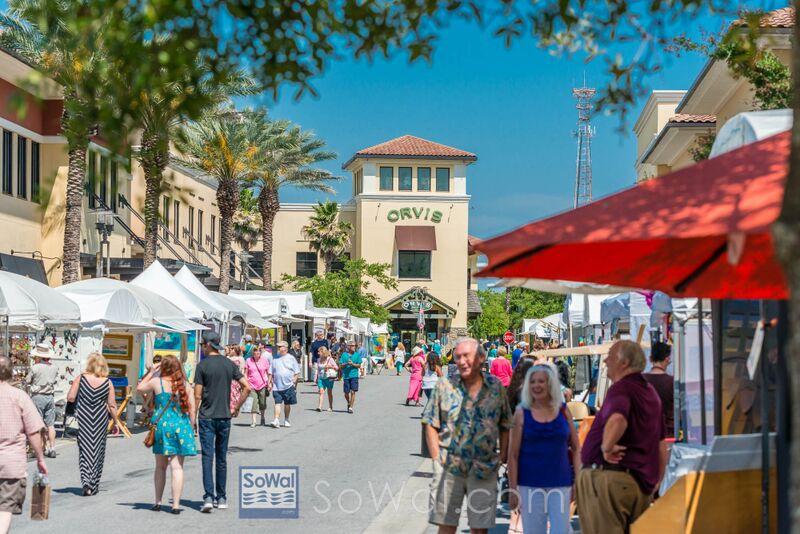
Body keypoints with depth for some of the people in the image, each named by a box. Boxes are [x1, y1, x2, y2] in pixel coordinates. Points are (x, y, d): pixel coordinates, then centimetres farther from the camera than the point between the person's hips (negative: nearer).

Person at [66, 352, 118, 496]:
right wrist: (116, 421, 9)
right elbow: (112, 405, -2)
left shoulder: (81, 378, -6)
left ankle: (86, 481, -13)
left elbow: (70, 398, -7)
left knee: (84, 448, 5)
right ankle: (93, 486, 16)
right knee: (98, 450, 11)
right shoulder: (108, 382, -3)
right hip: (101, 418, 1)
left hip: (83, 417, -1)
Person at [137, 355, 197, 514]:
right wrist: (190, 428, 10)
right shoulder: (185, 384, 2)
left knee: (160, 466, 14)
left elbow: (140, 388, 17)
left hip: (162, 425, 0)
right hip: (181, 426, 0)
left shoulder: (156, 382, -2)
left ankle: (158, 502, 20)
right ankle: (176, 505, -4)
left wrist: (151, 372, 19)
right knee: (177, 467, -1)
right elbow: (192, 409, 1)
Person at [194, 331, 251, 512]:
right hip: (224, 416, 4)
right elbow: (247, 387, 0)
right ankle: (221, 498, 17)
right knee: (222, 458, 12)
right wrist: (236, 408, 9)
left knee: (208, 458, -6)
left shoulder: (202, 365, -8)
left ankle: (209, 497, -16)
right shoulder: (229, 364, 5)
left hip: (207, 417, -4)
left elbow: (197, 396, -9)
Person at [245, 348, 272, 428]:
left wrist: (269, 383, 2)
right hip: (252, 385, 0)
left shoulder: (265, 360, 2)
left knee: (262, 403, 8)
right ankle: (253, 421, -6)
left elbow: (269, 372, 8)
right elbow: (245, 373, 7)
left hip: (262, 385, 1)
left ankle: (263, 419, 29)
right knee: (253, 404, -8)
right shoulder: (249, 361, 3)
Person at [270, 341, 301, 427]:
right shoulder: (275, 358, 10)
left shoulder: (291, 358, 3)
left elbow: (297, 372, 4)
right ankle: (276, 420, -15)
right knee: (277, 403, -9)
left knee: (287, 404, 8)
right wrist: (270, 382, 4)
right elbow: (271, 373, 13)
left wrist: (294, 381, -7)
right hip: (277, 386, 1)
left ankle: (286, 420, 19)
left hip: (288, 385, -1)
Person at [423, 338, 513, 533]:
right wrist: (437, 459, -6)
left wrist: (501, 458, 1)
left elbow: (506, 427, 11)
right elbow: (431, 425, 2)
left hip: (485, 470, 1)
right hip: (449, 468, -1)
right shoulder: (444, 387, 2)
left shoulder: (496, 388, 5)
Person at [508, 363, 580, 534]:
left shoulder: (563, 411, 5)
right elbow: (513, 454, 0)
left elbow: (576, 449, 9)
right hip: (529, 485, -1)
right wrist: (512, 489, -4)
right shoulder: (522, 413, 0)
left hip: (561, 484, 1)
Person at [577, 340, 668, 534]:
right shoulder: (650, 392, 18)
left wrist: (607, 447, -23)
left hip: (611, 478, -9)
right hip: (641, 480, 10)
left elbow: (617, 420, -38)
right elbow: (662, 445, 23)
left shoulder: (620, 389, -13)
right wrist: (655, 480, 28)